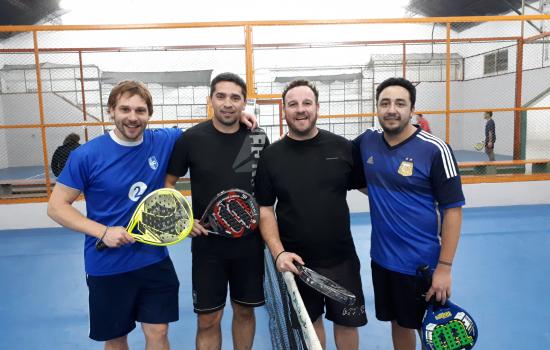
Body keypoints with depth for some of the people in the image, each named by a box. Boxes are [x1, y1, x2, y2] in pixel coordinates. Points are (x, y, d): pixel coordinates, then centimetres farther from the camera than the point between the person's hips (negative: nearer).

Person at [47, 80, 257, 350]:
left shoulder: (164, 142, -5)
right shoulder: (87, 155, -12)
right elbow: (56, 206, -7)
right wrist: (103, 231, -20)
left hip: (155, 260, 2)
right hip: (107, 266, -1)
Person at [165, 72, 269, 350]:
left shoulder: (259, 138, -2)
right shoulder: (191, 138, -8)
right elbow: (167, 183, 3)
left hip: (249, 242, 2)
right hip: (207, 242, -1)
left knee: (245, 310, 16)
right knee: (208, 319, 7)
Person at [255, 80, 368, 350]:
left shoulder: (343, 148, -4)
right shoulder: (271, 156, -3)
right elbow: (265, 210, -2)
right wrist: (278, 252, -13)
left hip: (341, 258, 0)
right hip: (296, 261, 0)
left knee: (347, 322, 14)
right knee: (310, 322, 17)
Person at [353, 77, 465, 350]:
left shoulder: (435, 149, -15)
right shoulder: (367, 140, -1)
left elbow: (452, 210, -13)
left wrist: (444, 267, -15)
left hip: (423, 264, -4)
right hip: (381, 258, 4)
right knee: (399, 323, 20)